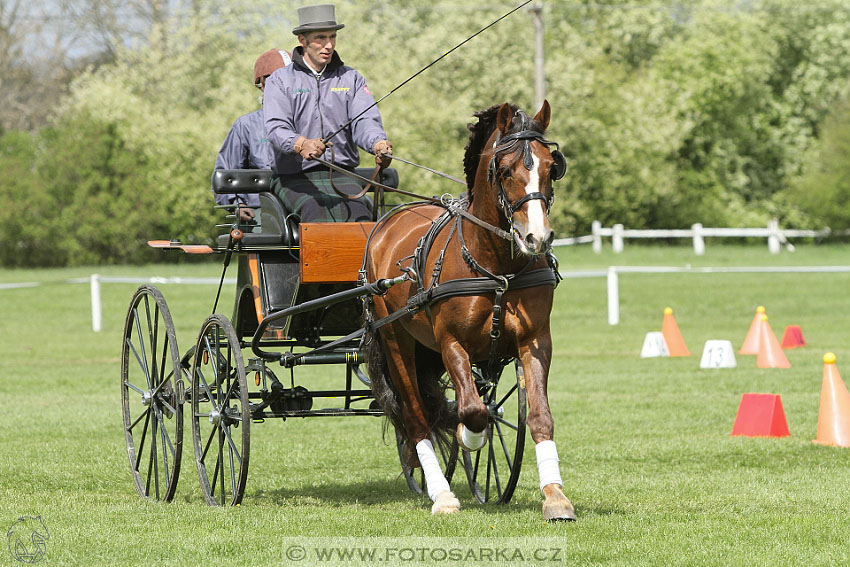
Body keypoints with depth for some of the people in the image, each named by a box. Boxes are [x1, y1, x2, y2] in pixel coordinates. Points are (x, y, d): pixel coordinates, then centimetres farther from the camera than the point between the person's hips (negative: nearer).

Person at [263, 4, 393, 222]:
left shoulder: (351, 79, 15)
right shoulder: (280, 80, 6)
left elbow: (364, 121, -1)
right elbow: (277, 128, -10)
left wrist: (379, 144, -27)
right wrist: (302, 145, -34)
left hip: (342, 177, 2)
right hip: (294, 178, -2)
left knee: (359, 209, -30)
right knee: (316, 209, -33)